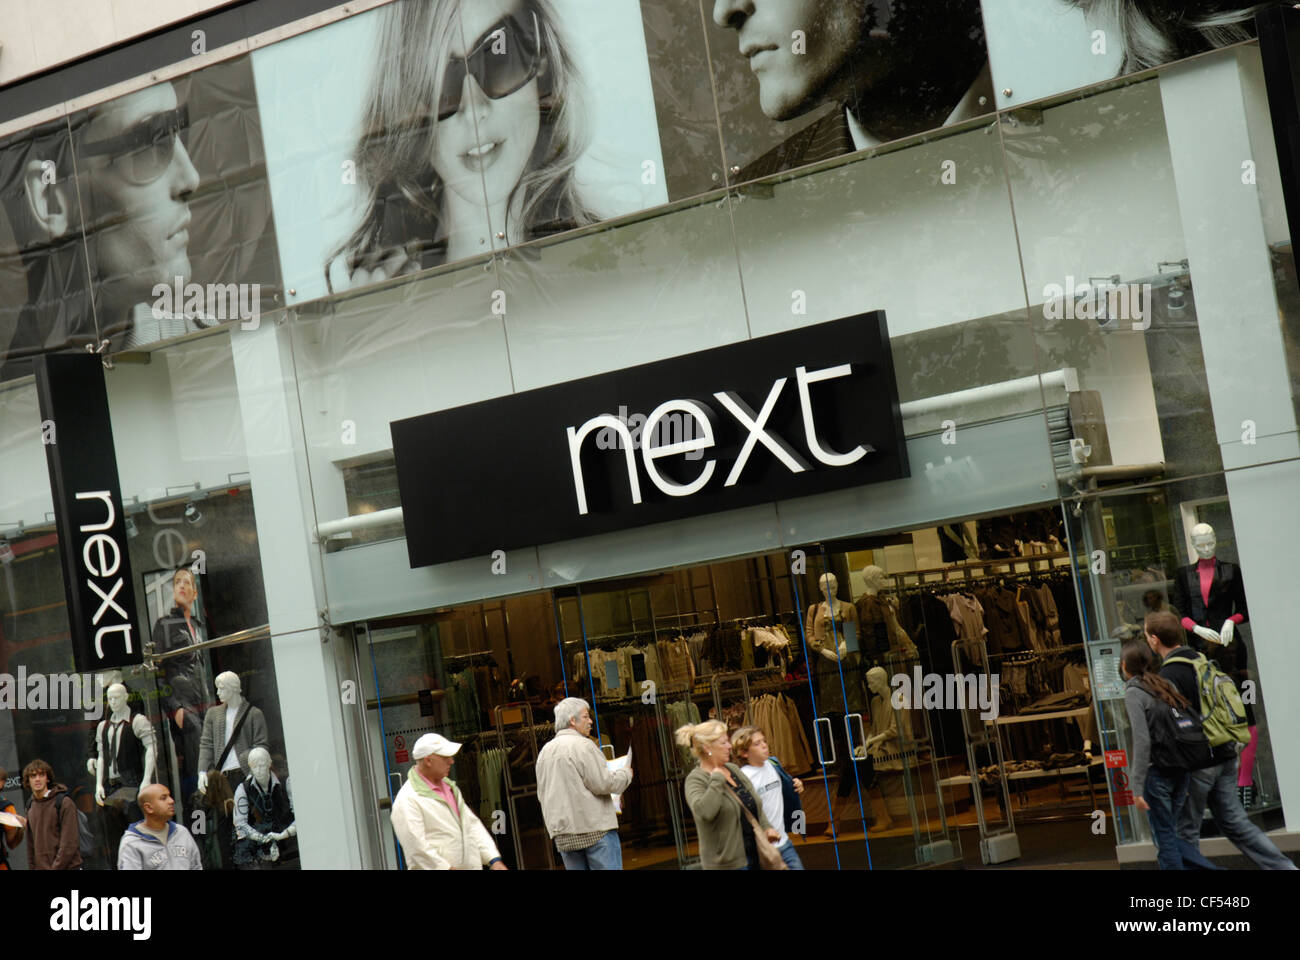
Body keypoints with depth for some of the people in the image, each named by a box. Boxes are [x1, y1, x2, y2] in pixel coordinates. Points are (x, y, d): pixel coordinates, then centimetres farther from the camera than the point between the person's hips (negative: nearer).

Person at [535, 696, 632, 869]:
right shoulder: (583, 745, -10)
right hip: (595, 828, -7)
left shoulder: (544, 751, 15)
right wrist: (626, 774, 3)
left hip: (562, 834, 7)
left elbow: (542, 795, 19)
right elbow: (603, 783, -14)